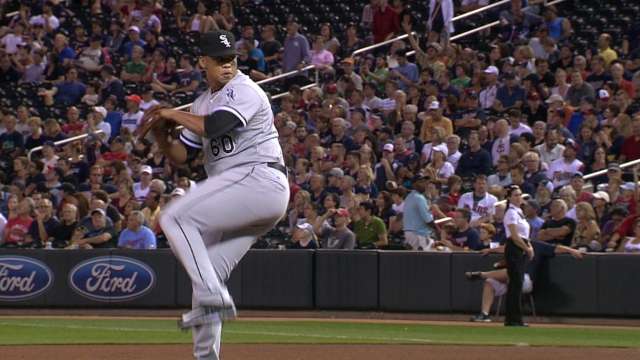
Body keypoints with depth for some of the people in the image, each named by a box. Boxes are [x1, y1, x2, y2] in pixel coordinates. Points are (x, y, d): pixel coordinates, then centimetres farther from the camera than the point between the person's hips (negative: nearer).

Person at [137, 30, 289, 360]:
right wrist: (160, 135, 2)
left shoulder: (243, 90, -5)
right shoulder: (203, 104, 21)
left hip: (259, 179, -9)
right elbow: (181, 155, 22)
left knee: (176, 217, -18)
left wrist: (174, 114, -10)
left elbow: (214, 126, -23)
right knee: (209, 269, 7)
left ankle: (213, 297, -22)